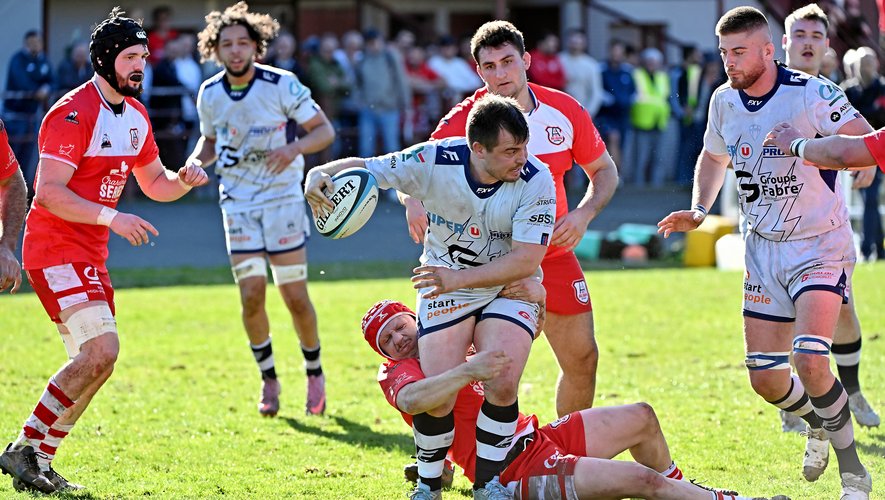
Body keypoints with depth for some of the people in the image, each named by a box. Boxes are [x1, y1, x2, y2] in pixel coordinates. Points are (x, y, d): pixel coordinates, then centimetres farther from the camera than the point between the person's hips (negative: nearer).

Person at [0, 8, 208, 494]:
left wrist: (183, 180, 1)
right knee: (102, 350, -20)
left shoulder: (135, 116, 12)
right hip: (55, 249, -9)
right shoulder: (73, 113, -16)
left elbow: (155, 183, 23)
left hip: (91, 255, 9)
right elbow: (49, 192, -22)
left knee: (94, 363, 7)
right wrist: (112, 218, -29)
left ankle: (39, 463, 13)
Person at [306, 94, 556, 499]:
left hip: (509, 288, 0)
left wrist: (459, 277, -33)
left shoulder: (535, 180, -24)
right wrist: (320, 174, -32)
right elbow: (366, 168, -11)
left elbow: (527, 260, -26)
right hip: (446, 287, 0)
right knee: (438, 397, -11)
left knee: (502, 386, -19)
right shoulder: (436, 161, -22)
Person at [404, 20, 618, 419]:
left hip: (553, 252, 4)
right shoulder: (464, 120, -11)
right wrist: (414, 201, -32)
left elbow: (604, 171, 8)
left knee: (583, 358, 6)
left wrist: (584, 214, -11)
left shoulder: (565, 111, -3)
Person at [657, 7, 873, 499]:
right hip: (764, 250, 6)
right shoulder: (725, 101, 2)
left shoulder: (812, 94, -17)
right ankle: (819, 425, 36)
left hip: (820, 245, -6)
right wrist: (699, 211, 6)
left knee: (809, 361, -23)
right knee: (766, 379, 3)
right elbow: (713, 157, 22)